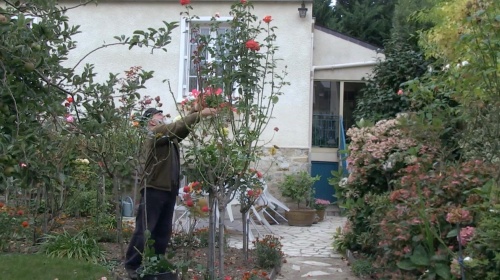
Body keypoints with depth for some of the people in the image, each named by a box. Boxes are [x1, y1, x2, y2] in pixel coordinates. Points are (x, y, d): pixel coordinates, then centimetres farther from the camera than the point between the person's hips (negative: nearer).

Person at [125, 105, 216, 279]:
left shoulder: (169, 136, 18)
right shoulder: (155, 134, -8)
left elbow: (183, 130, 11)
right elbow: (178, 126, -19)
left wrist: (196, 112, -1)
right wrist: (199, 114, -20)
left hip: (169, 190, 8)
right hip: (153, 190, -8)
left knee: (163, 232, 11)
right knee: (144, 230, -3)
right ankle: (132, 265, 5)